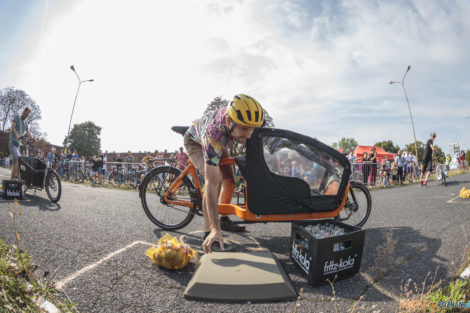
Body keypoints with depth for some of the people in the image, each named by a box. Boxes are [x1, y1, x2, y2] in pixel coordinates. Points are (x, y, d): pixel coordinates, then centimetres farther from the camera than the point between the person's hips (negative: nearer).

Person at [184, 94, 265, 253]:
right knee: (216, 180, -27)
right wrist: (216, 231, -49)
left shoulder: (238, 113, -34)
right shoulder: (213, 137, -49)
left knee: (229, 182, 0)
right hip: (195, 142, -6)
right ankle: (208, 233, -17)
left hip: (221, 143, 6)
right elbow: (211, 185, -49)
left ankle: (224, 220, 22)